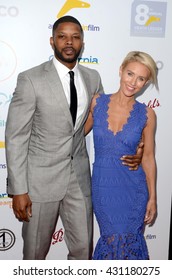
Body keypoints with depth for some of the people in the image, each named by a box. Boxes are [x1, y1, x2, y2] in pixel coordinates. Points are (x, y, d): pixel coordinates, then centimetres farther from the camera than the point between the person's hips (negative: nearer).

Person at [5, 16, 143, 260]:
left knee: (83, 248, 14)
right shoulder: (31, 79, -12)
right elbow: (15, 137, -11)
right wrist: (18, 190, -13)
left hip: (79, 177, 4)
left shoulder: (93, 78, 3)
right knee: (36, 251, 13)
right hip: (41, 178, -4)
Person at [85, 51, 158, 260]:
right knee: (112, 239, 12)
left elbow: (148, 157, 0)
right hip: (102, 186, 1)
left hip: (132, 188, 0)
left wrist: (152, 197, 3)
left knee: (128, 241, 10)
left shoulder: (146, 114, -6)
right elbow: (79, 133, 10)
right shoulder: (97, 102, -4)